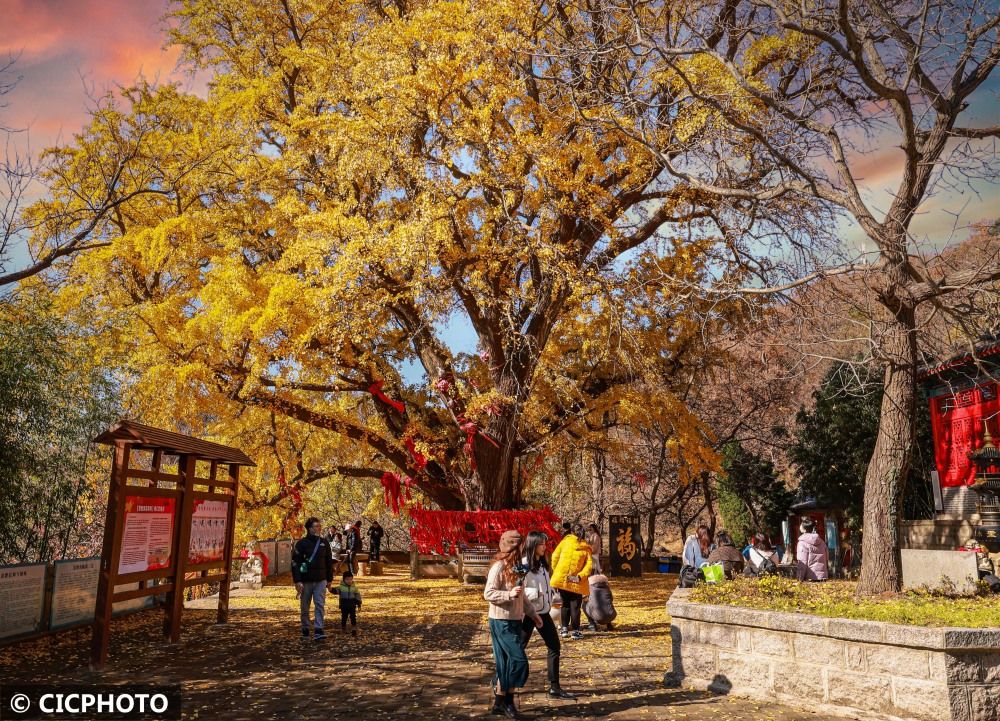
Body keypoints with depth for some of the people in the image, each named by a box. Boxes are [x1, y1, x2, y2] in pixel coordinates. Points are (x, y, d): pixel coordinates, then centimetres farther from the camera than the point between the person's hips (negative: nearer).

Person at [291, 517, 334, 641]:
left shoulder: (324, 543, 7)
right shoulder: (302, 543, -5)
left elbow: (329, 562, 13)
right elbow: (295, 563, -8)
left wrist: (330, 579, 13)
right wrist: (297, 581, -15)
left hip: (320, 581, 2)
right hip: (306, 581, -2)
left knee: (320, 605, -7)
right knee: (304, 607, 8)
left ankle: (318, 631, -7)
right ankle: (305, 630, 23)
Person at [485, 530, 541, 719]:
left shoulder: (516, 566, 12)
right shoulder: (499, 567, -15)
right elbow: (488, 593, -17)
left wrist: (533, 614, 19)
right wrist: (509, 594, -30)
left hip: (514, 620, 9)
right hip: (502, 621, -9)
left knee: (507, 663, 10)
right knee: (518, 660, -9)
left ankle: (500, 702, 18)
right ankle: (506, 700, 5)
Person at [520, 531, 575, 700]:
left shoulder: (542, 564, 8)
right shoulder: (523, 565, -18)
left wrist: (551, 601, 7)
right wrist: (534, 593, -32)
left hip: (543, 612, 8)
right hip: (528, 613, -8)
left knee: (554, 647, 8)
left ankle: (554, 688, 16)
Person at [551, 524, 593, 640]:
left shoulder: (566, 541, 4)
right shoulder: (586, 547, 5)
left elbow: (555, 556, 0)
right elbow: (589, 564, -6)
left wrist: (555, 571, 7)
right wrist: (580, 576, -10)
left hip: (561, 579, 1)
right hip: (576, 582, -1)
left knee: (565, 604, 15)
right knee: (575, 606, 8)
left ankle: (564, 628, 15)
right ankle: (575, 630, 7)